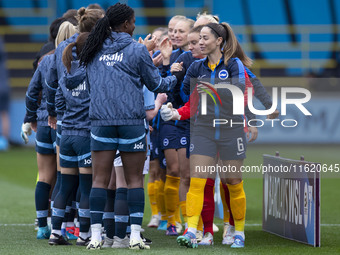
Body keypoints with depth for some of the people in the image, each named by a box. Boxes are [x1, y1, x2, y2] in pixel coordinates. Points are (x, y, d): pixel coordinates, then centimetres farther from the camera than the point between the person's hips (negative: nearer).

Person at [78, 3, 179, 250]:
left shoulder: (94, 50, 7)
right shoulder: (136, 50, -3)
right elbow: (156, 84, 5)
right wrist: (175, 77, 25)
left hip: (100, 120, 3)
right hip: (131, 122, -3)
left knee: (100, 180, 4)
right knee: (134, 179, 4)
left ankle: (95, 235, -2)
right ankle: (135, 235, -1)